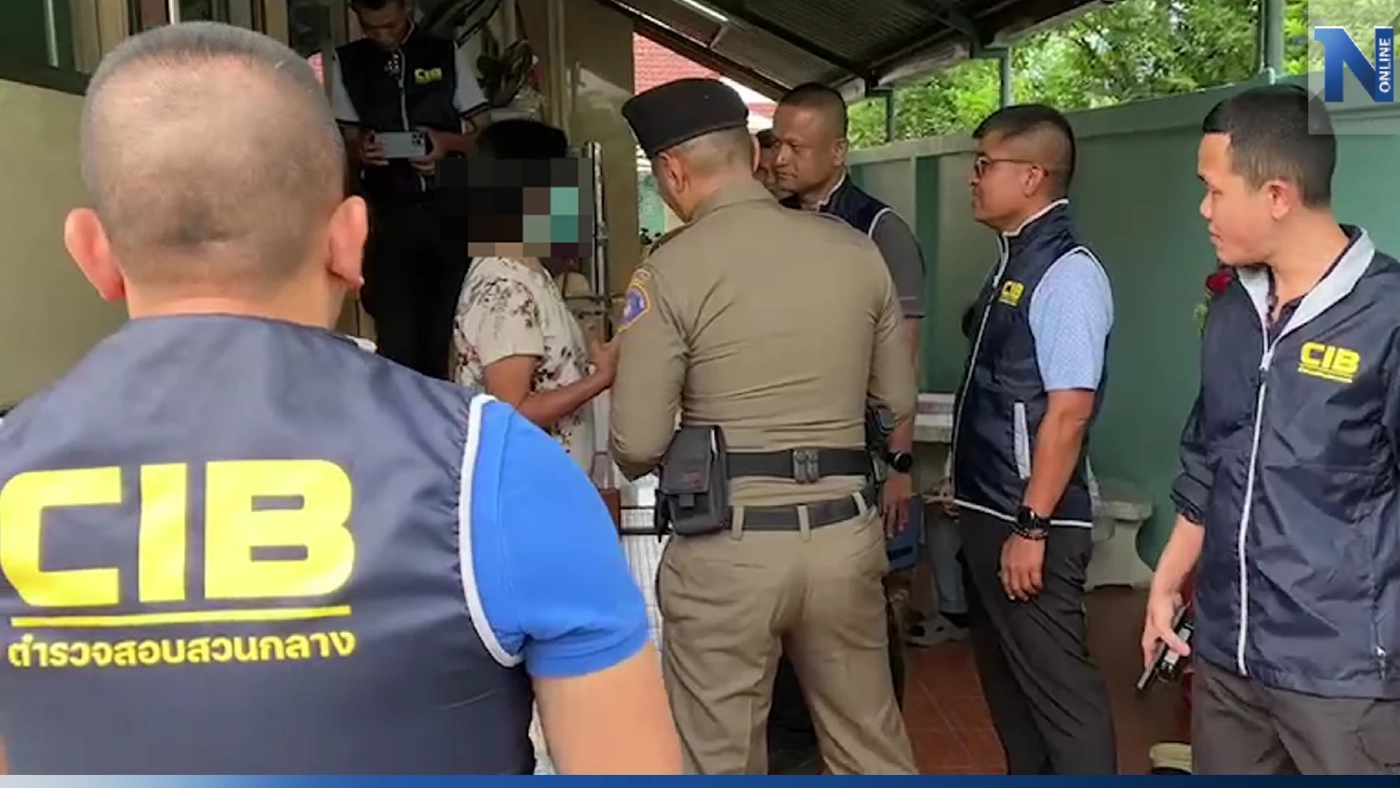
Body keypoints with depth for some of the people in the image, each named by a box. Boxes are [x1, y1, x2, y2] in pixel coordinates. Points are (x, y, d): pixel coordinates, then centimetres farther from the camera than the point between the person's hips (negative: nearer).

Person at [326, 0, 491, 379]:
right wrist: (360, 151, -13)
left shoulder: (447, 54, 7)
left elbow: (482, 133, 8)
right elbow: (344, 140, 10)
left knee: (448, 327, 3)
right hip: (387, 215, 0)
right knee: (395, 332, -4)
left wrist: (447, 141, -13)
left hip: (450, 210, 0)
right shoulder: (345, 63, 8)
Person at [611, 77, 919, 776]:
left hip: (727, 542, -4)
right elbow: (898, 403, 12)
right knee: (871, 741, 21)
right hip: (846, 531, 5)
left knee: (719, 758, 12)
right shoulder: (856, 250, 4)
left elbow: (636, 446, -11)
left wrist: (656, 465, 12)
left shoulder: (669, 271, -10)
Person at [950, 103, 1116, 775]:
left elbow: (1068, 413, -22)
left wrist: (1031, 527, -21)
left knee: (1057, 684, 2)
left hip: (1030, 519, -9)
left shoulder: (1066, 273, -18)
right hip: (986, 510, 10)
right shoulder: (1011, 262, 9)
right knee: (1005, 674, 22)